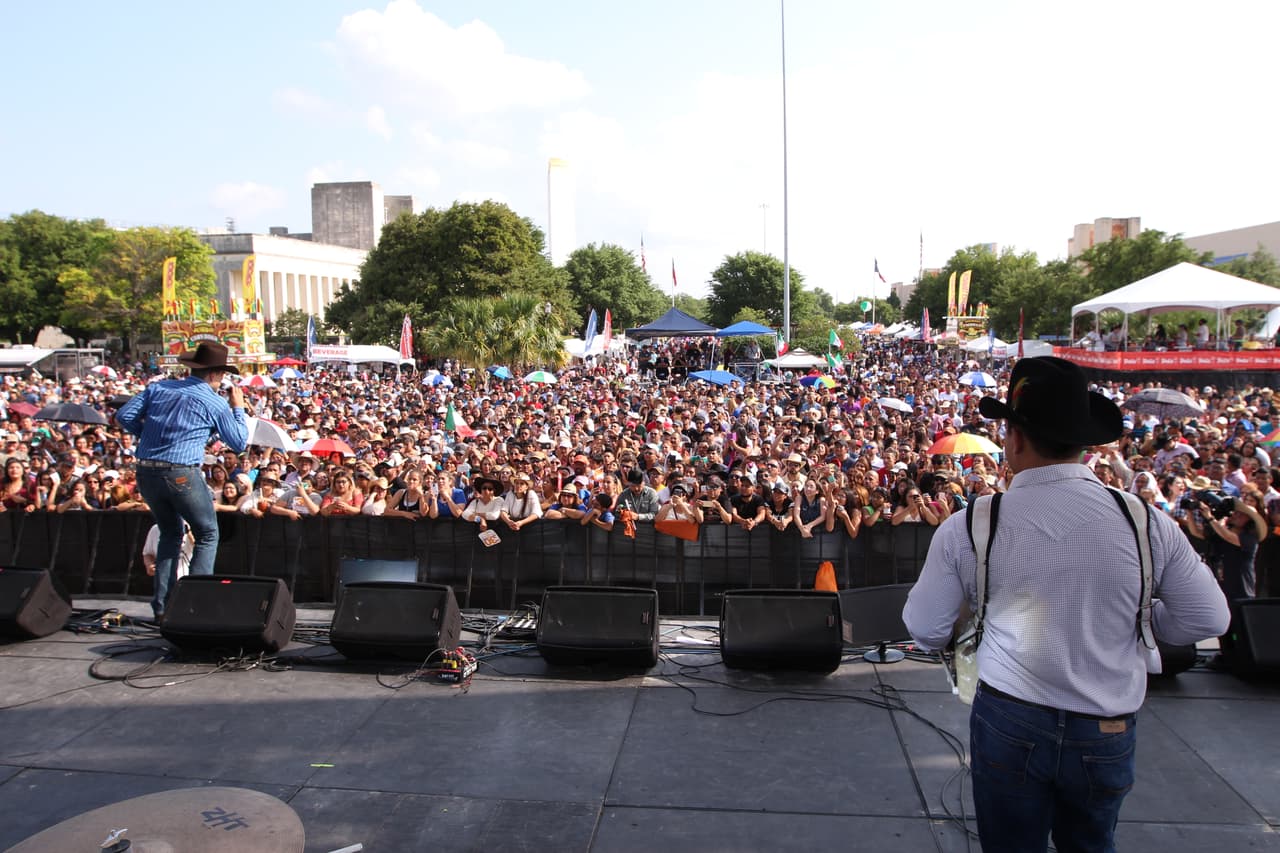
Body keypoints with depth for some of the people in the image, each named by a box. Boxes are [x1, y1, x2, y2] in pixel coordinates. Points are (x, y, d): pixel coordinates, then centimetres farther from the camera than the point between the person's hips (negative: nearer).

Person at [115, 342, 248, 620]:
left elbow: (124, 415, 6)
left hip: (146, 474, 6)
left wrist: (147, 434, 19)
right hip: (181, 475, -5)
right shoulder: (214, 403, -1)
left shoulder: (158, 387, 12)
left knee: (170, 534, 22)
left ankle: (162, 605, 20)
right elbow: (239, 443, 5)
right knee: (207, 535, 11)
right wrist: (238, 408, 16)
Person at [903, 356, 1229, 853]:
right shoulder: (1147, 522, -10)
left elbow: (925, 630, -5)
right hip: (1107, 733, 2)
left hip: (1009, 723, -2)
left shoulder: (969, 525, -13)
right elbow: (1208, 620, 1)